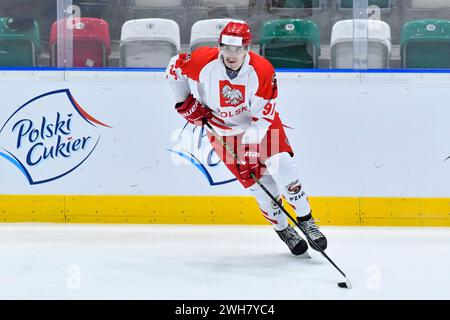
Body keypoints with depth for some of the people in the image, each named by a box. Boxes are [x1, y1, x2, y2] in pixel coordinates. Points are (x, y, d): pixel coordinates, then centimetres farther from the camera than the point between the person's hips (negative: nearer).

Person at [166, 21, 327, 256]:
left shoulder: (262, 71, -25)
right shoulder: (203, 61, -24)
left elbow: (264, 115, -22)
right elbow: (174, 68, -4)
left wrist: (251, 140, -33)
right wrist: (185, 101, -5)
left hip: (260, 124, 0)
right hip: (223, 130, 0)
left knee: (281, 168, -18)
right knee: (260, 184, -6)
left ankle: (306, 221, 1)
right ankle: (282, 229, 14)